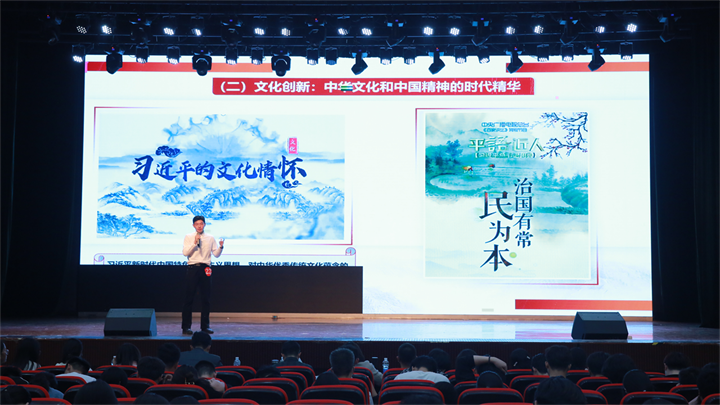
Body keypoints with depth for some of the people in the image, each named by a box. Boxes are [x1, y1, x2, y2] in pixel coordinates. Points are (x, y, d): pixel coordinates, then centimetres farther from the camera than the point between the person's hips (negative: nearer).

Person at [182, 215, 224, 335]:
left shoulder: (210, 238, 10)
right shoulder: (188, 237, 6)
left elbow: (216, 254, 7)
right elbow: (185, 252, -5)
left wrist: (221, 246, -12)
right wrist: (194, 243, -15)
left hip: (205, 269, 2)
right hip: (192, 268, -2)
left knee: (205, 299, 5)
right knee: (189, 299, -1)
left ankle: (205, 326, 14)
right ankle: (186, 327, 5)